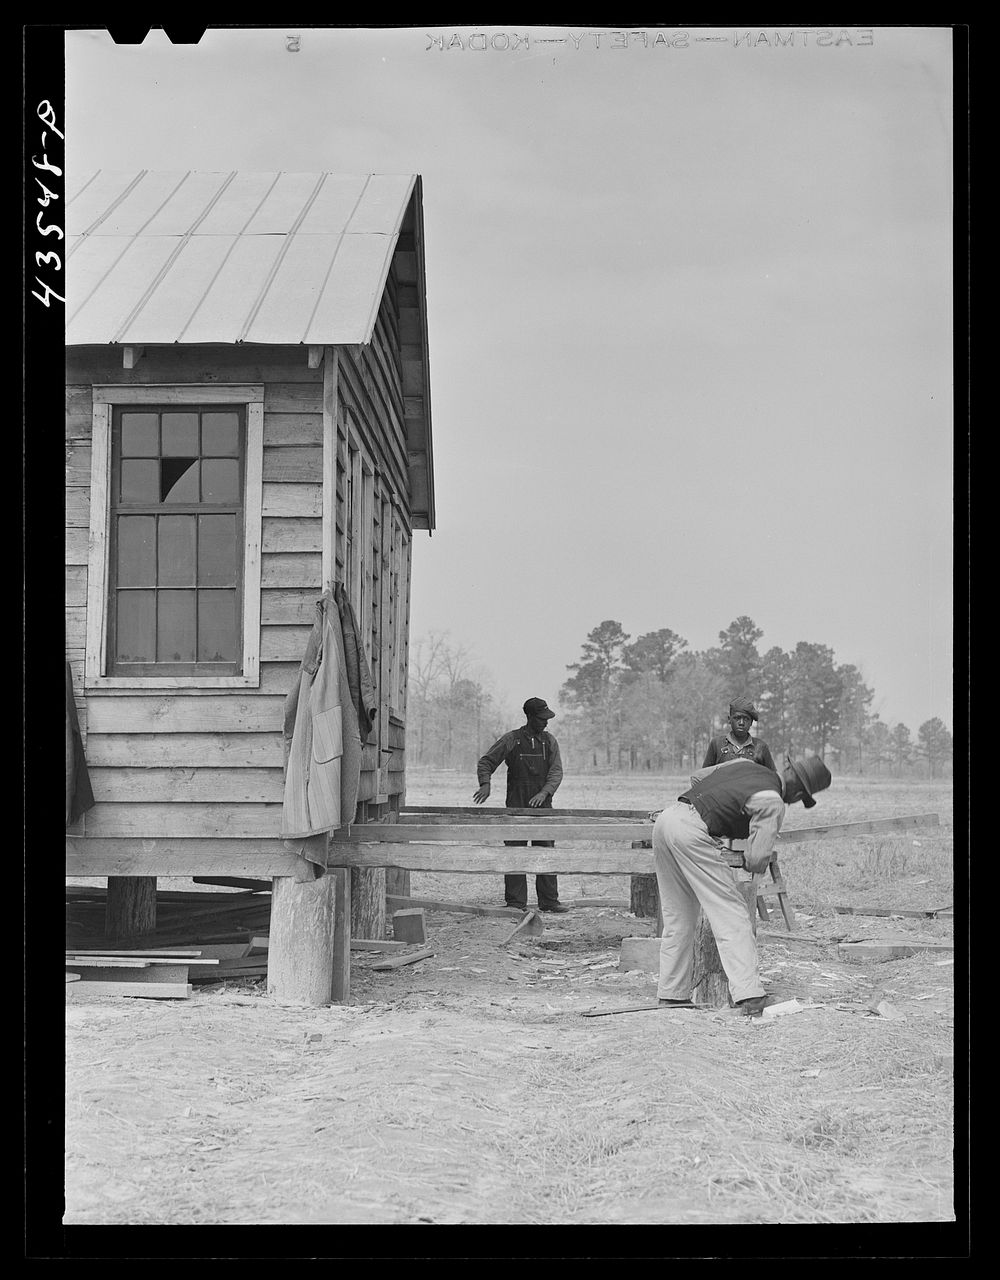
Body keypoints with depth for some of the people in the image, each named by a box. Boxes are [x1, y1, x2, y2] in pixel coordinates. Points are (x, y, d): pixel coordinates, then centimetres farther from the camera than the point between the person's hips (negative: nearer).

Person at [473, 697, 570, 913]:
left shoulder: (549, 741, 7)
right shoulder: (511, 740, -1)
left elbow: (556, 772, -1)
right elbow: (486, 762, 1)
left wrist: (544, 792, -19)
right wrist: (485, 784, -17)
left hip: (542, 806, 3)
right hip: (516, 806, -3)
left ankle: (549, 901, 9)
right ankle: (515, 902, 2)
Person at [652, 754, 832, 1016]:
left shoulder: (747, 765, 19)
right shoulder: (772, 802, -3)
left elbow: (697, 777, 30)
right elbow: (756, 859, -7)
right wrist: (755, 864, 16)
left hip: (666, 818, 9)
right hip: (692, 832, -8)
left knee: (678, 917, 17)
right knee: (731, 915, -5)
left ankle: (671, 996, 20)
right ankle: (749, 996, -13)